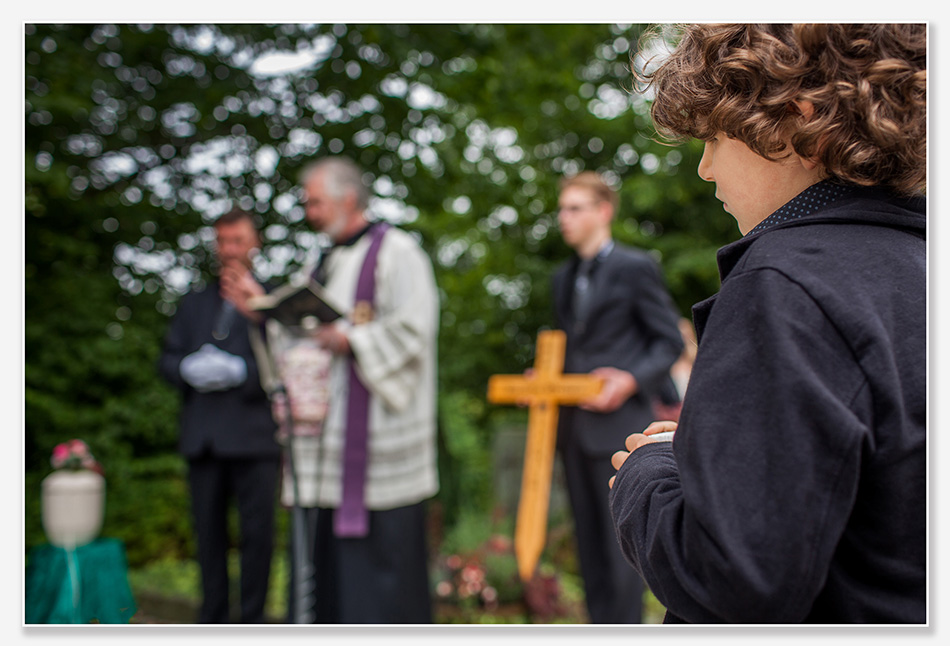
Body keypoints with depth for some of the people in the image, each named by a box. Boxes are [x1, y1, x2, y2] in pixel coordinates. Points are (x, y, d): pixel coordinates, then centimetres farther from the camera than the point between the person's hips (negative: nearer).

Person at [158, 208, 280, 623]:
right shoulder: (193, 303, 21)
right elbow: (167, 359, 15)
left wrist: (240, 371, -16)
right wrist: (190, 369, -7)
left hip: (253, 435, -4)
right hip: (203, 437, 4)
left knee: (258, 532, -4)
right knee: (209, 532, 8)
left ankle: (252, 621, 7)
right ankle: (213, 619, 17)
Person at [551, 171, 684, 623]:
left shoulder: (636, 268, -4)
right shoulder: (563, 277, 17)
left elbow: (669, 341, -4)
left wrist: (632, 380, -18)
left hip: (618, 424, -7)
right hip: (573, 427, 7)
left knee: (620, 542, -5)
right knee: (588, 539, 11)